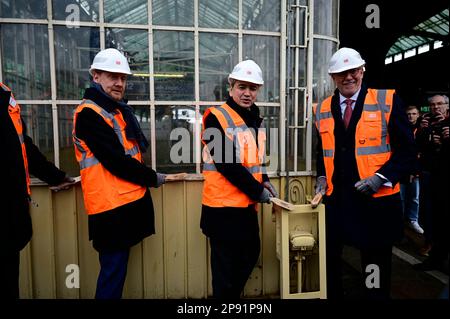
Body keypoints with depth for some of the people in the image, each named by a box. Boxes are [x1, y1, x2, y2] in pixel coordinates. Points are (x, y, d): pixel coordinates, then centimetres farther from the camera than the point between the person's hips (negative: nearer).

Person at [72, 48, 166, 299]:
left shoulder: (119, 108, 15)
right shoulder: (89, 114, -14)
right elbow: (116, 162, -20)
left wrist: (147, 177, 5)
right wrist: (153, 178, -8)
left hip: (130, 200, 9)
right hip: (112, 205, -9)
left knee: (117, 268, 19)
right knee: (113, 271, 1)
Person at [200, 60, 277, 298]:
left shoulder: (255, 119, 11)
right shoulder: (217, 118, -14)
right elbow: (227, 163, -21)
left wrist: (264, 181, 5)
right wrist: (257, 190, -15)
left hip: (247, 203, 9)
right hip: (223, 205, -8)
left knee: (250, 256, 21)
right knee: (225, 266, 4)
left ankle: (234, 294, 42)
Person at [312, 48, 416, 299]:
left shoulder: (388, 100, -3)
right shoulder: (323, 109, 8)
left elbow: (407, 151, -4)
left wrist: (381, 177, -17)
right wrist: (322, 177, 2)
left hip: (376, 200, -3)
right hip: (335, 199, 4)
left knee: (375, 266, 12)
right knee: (328, 260, 14)